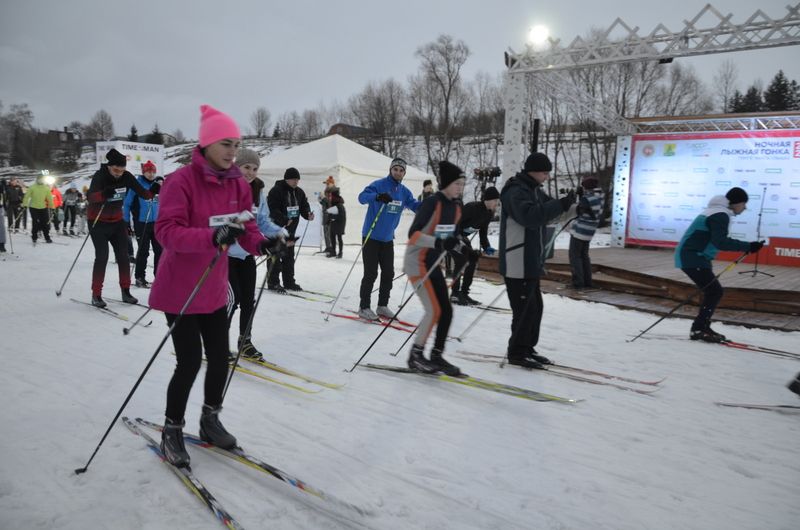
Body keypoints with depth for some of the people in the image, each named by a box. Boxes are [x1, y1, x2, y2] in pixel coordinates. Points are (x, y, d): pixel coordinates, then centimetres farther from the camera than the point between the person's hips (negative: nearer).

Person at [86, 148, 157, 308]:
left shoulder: (127, 177, -9)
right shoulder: (99, 176, -21)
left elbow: (143, 194, -12)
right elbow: (90, 197, -37)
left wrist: (154, 190, -33)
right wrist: (103, 194, -58)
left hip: (117, 221, 4)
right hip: (98, 222, -4)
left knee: (123, 256, 3)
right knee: (102, 256, -10)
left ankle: (125, 292, 13)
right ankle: (96, 295, 0)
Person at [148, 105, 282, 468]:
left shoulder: (238, 184, 2)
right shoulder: (182, 180, -17)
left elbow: (246, 229, 3)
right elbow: (166, 230, -25)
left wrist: (260, 243, -20)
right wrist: (211, 237, -40)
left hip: (215, 288, 6)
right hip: (180, 289, -6)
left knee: (220, 358, 10)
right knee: (190, 361, -3)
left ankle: (210, 420, 33)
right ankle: (172, 431, 20)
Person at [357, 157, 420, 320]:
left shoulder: (404, 191, 6)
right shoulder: (379, 185, -13)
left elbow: (415, 205, 8)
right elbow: (362, 197, -27)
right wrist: (377, 197, -47)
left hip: (388, 239, 6)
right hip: (371, 237, -6)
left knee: (388, 273, 9)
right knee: (371, 273, -4)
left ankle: (382, 306, 22)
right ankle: (364, 307, 7)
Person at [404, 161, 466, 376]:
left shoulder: (456, 207, 5)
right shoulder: (432, 203, -19)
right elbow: (413, 234, -23)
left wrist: (465, 249, 1)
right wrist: (438, 243, -34)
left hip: (433, 264, 8)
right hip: (417, 262, -8)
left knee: (446, 311, 5)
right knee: (434, 310, -11)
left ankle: (436, 356, 17)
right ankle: (415, 354, 6)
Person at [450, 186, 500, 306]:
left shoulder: (489, 213, -3)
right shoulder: (472, 207, -28)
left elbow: (483, 233, 3)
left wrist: (487, 247, -12)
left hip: (462, 236, 9)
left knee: (473, 260, 0)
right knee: (461, 260, -20)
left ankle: (464, 293, 8)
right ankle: (455, 294, -12)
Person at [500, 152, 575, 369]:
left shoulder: (534, 190, 14)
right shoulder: (516, 192, -17)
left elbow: (547, 211, 20)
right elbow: (530, 216, -32)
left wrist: (569, 203, 2)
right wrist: (561, 204, -33)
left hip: (531, 263, 10)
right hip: (517, 264, -10)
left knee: (535, 307, 16)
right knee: (526, 309, -4)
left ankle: (527, 348, 28)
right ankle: (516, 353, 10)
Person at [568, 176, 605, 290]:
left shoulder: (587, 199, -21)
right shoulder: (599, 195, 2)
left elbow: (579, 212, -6)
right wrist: (581, 195, 3)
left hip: (579, 230, -8)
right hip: (589, 231, 8)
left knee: (575, 256, 0)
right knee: (584, 255, 17)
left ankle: (578, 282, -4)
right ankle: (587, 282, 17)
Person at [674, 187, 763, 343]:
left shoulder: (718, 212, 17)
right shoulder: (720, 215, -16)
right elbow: (720, 242, -28)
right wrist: (748, 246, -30)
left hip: (695, 257, 11)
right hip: (692, 258, -11)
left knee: (713, 291, 14)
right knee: (714, 291, -8)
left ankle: (702, 327, 20)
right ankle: (698, 329, -5)